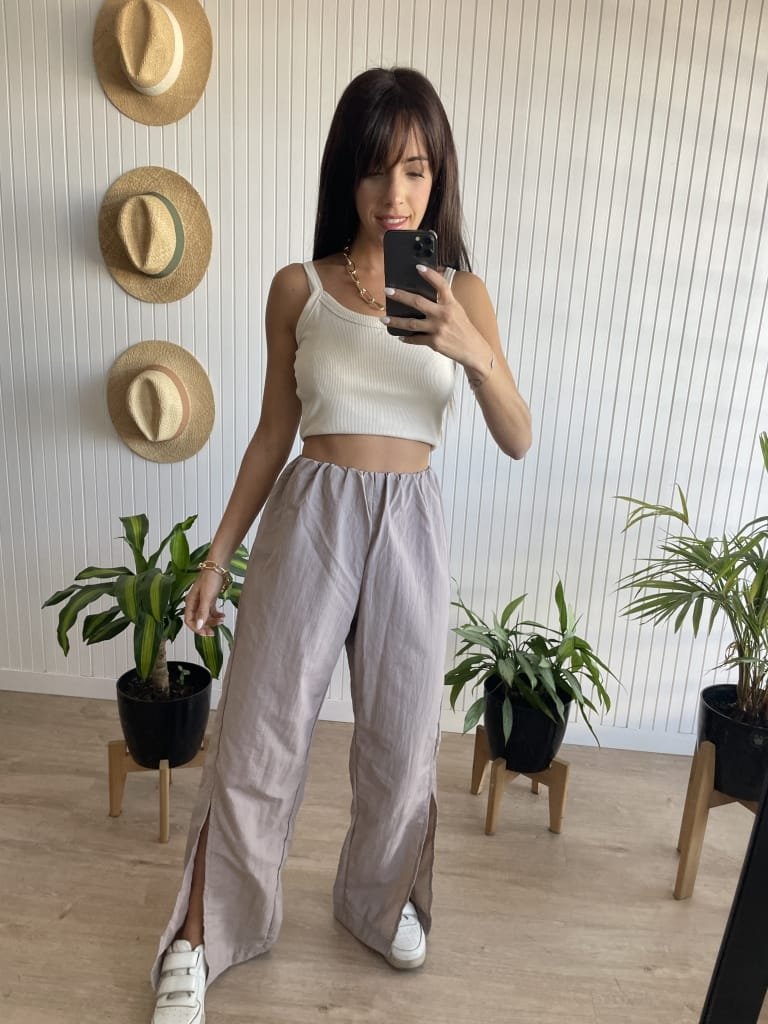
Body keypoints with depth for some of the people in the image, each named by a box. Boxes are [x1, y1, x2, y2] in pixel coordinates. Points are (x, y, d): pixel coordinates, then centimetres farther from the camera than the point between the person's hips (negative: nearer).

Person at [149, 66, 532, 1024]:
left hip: (411, 526, 2)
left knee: (401, 740, 13)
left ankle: (380, 901, 43)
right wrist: (218, 554, 5)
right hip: (309, 516, -1)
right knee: (256, 739, 5)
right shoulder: (298, 287, 2)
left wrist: (475, 350, -19)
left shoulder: (462, 290, 4)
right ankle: (198, 942, 29)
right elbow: (273, 432, 6)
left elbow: (517, 440, -1)